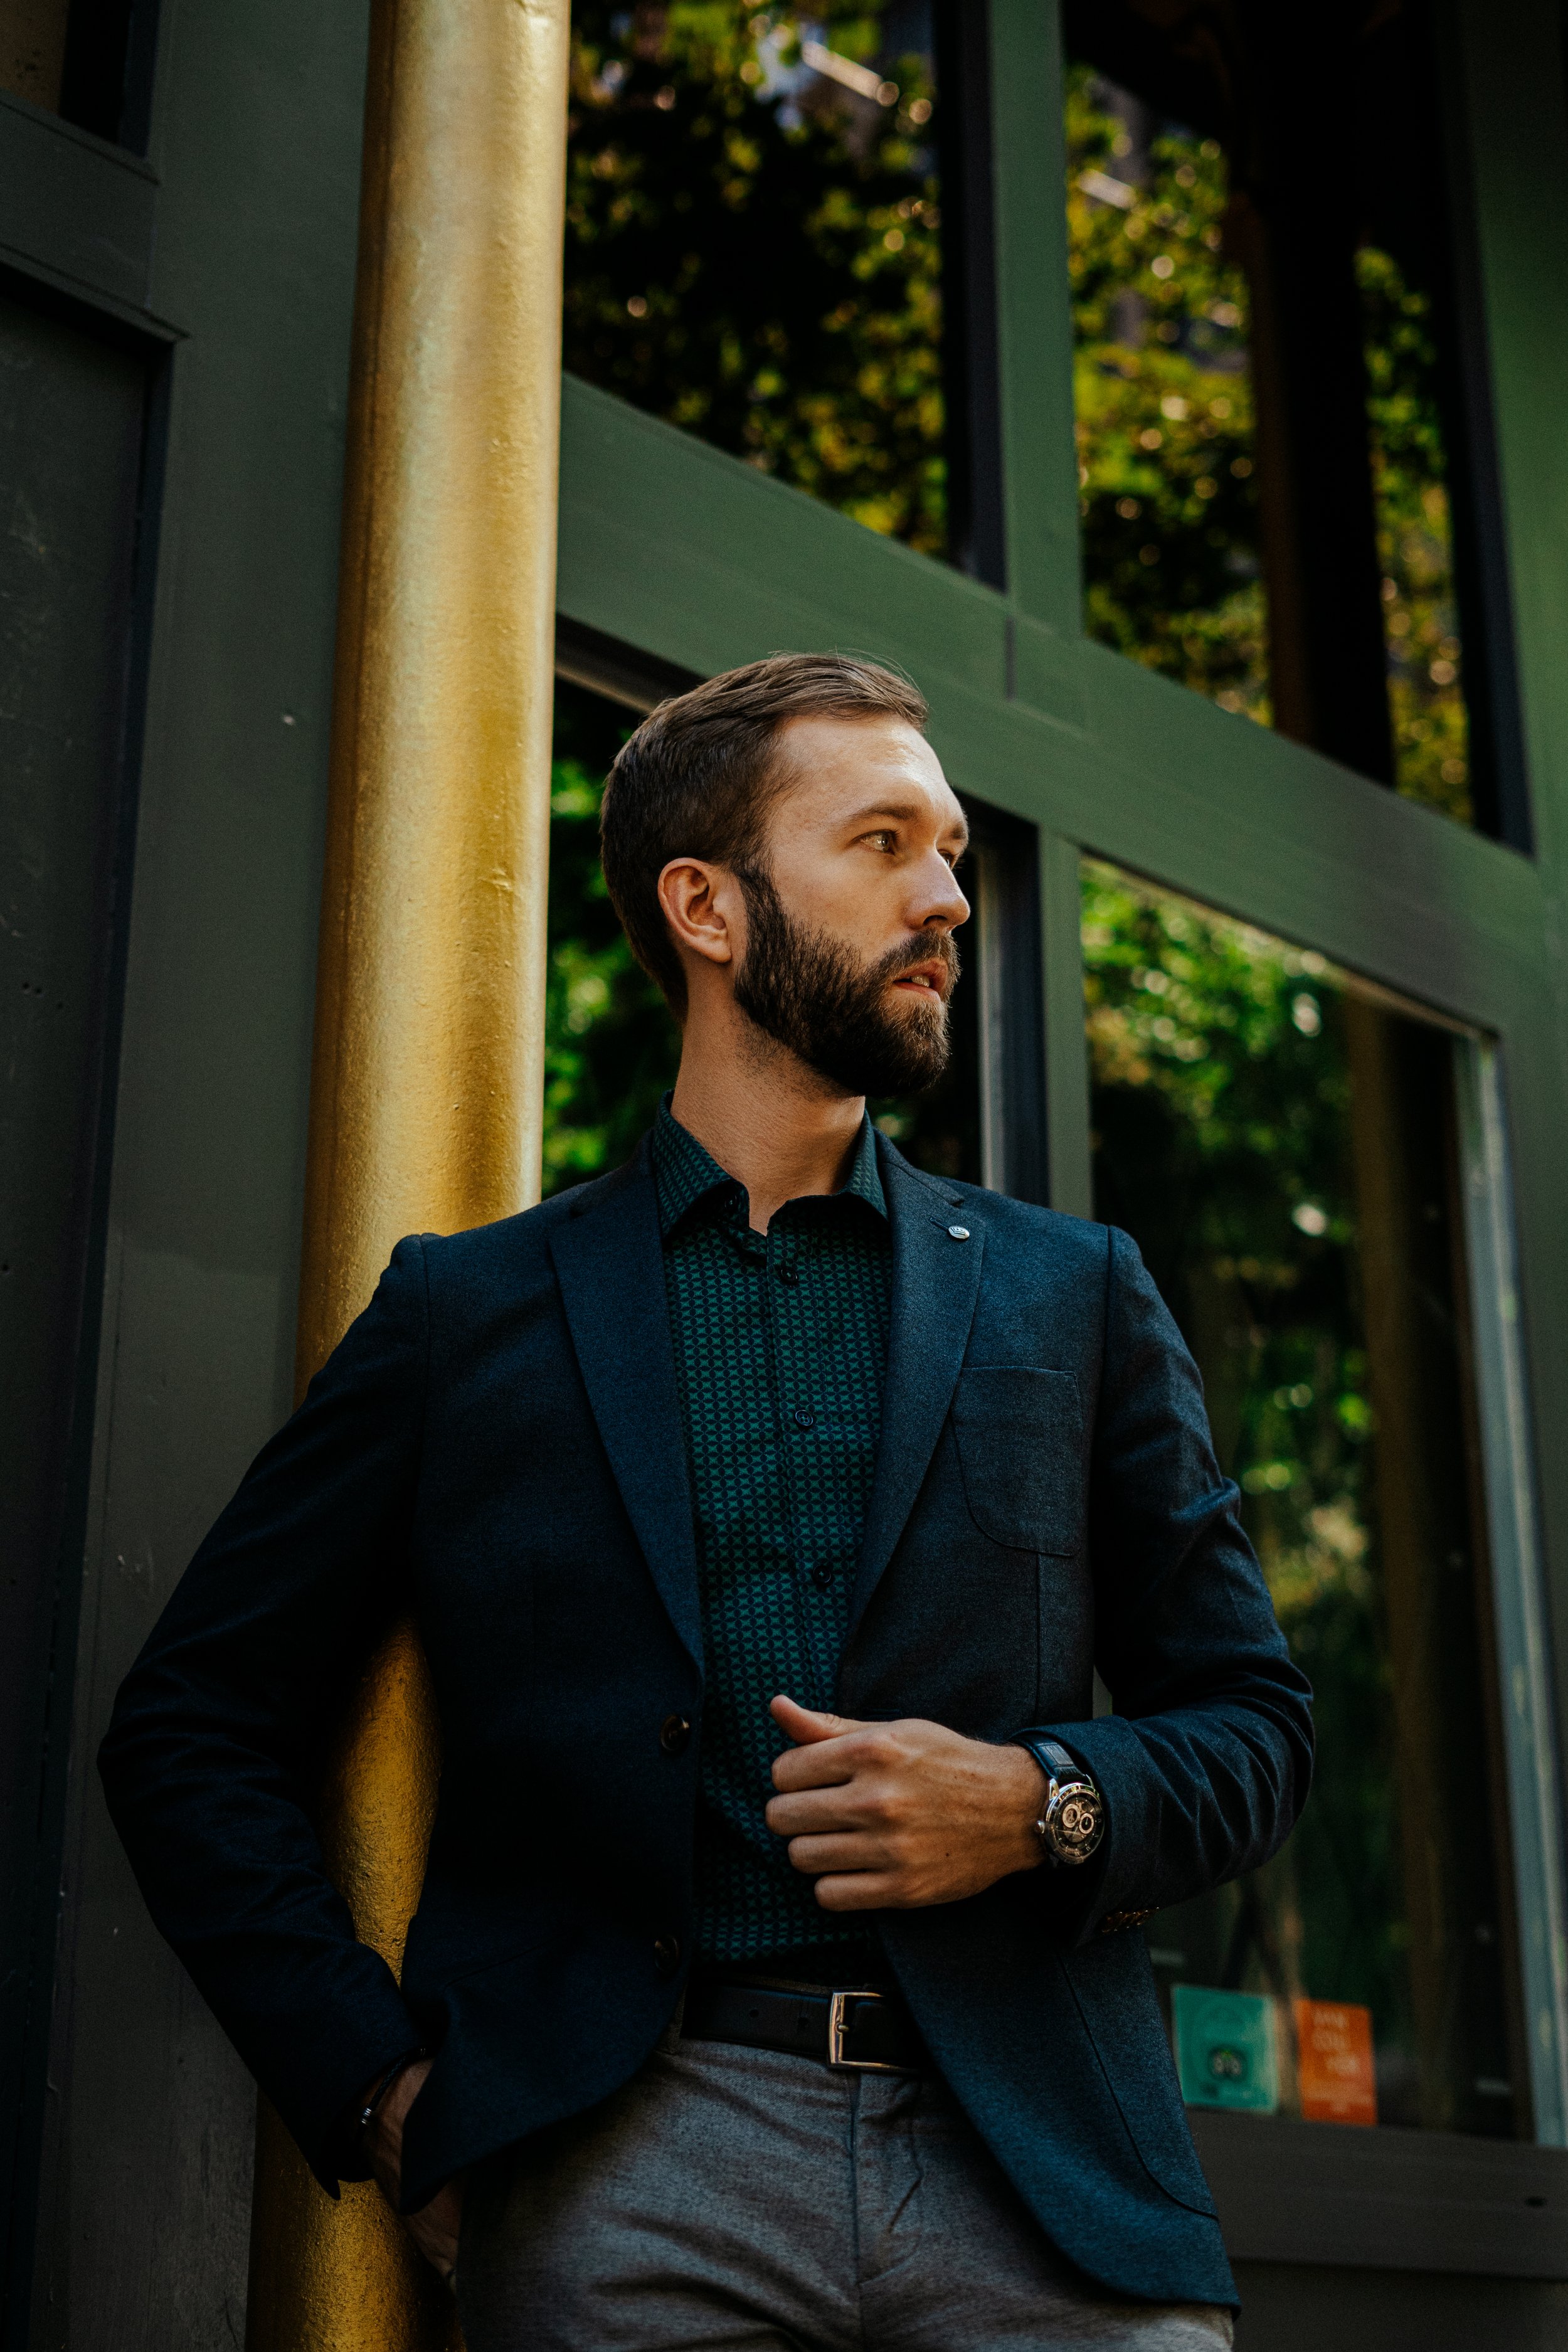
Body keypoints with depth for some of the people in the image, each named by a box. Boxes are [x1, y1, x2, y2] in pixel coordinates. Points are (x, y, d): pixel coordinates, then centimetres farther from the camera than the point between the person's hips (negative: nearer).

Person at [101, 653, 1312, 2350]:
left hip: (1035, 2176, 2)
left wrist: (1044, 1802, -6)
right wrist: (381, 2087, -1)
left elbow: (1251, 1721, 15)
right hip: (624, 2179, -1)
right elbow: (191, 1726, 9)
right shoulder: (465, 1310, 9)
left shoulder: (1073, 1297, 13)